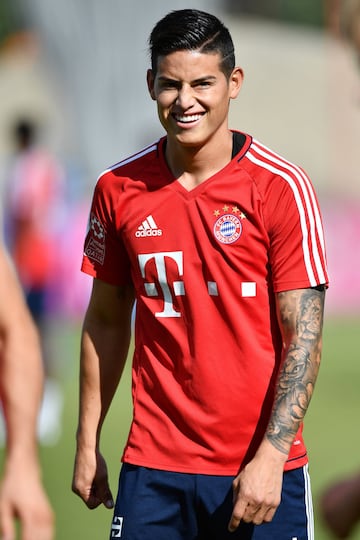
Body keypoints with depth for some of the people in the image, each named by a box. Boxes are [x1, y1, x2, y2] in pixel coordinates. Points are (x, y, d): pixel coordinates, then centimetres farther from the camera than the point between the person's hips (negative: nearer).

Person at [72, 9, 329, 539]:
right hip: (152, 463, 2)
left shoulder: (281, 187, -7)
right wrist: (87, 444, 10)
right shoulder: (118, 188, 4)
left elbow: (304, 336, -9)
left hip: (261, 468, -2)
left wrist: (270, 457, -17)